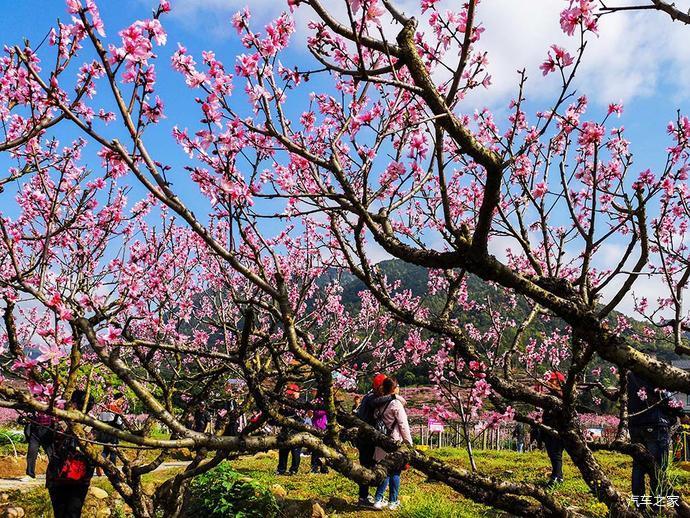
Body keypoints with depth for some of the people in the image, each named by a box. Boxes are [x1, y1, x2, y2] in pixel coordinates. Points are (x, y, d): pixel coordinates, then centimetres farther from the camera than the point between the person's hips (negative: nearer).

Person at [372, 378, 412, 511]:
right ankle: (393, 502, 14)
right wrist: (409, 443, -4)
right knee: (395, 472, 6)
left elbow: (377, 420, 10)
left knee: (385, 471, 15)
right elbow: (403, 425, -12)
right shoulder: (396, 403, -14)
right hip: (395, 443, -6)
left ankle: (378, 499, 14)